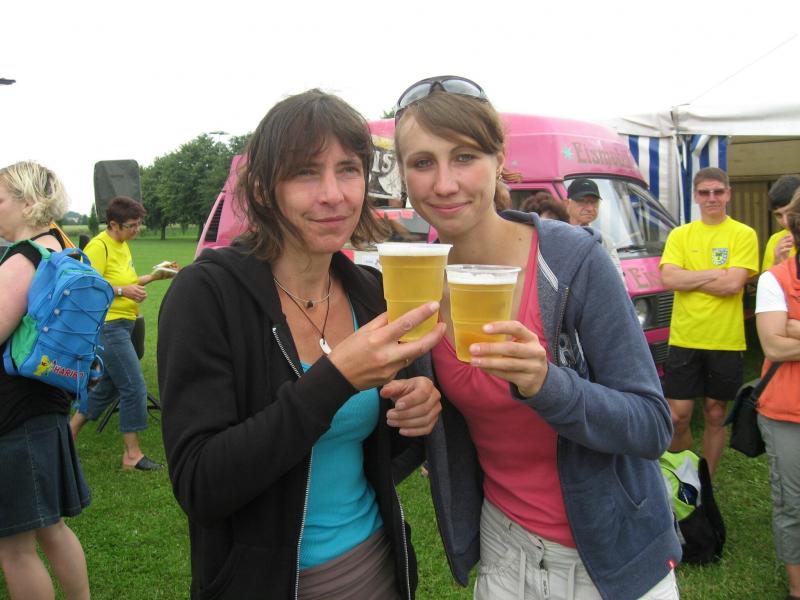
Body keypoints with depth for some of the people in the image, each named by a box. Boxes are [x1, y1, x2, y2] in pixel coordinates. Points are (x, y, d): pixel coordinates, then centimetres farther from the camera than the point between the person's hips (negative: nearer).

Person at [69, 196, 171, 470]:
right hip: (108, 325, -10)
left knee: (108, 386, 18)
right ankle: (132, 454, 2)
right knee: (134, 388, -8)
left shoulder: (123, 245, 15)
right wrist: (123, 291, -22)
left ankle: (70, 432, 31)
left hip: (122, 324, 10)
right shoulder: (98, 246, -14)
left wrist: (154, 276, 12)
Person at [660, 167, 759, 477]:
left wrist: (688, 279, -8)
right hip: (684, 338, 1)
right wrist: (716, 273, -11)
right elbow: (668, 279, -9)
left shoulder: (743, 235, -1)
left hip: (725, 341, -1)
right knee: (678, 416, 1)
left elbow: (733, 284, -14)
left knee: (715, 415, 11)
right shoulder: (679, 235, 5)